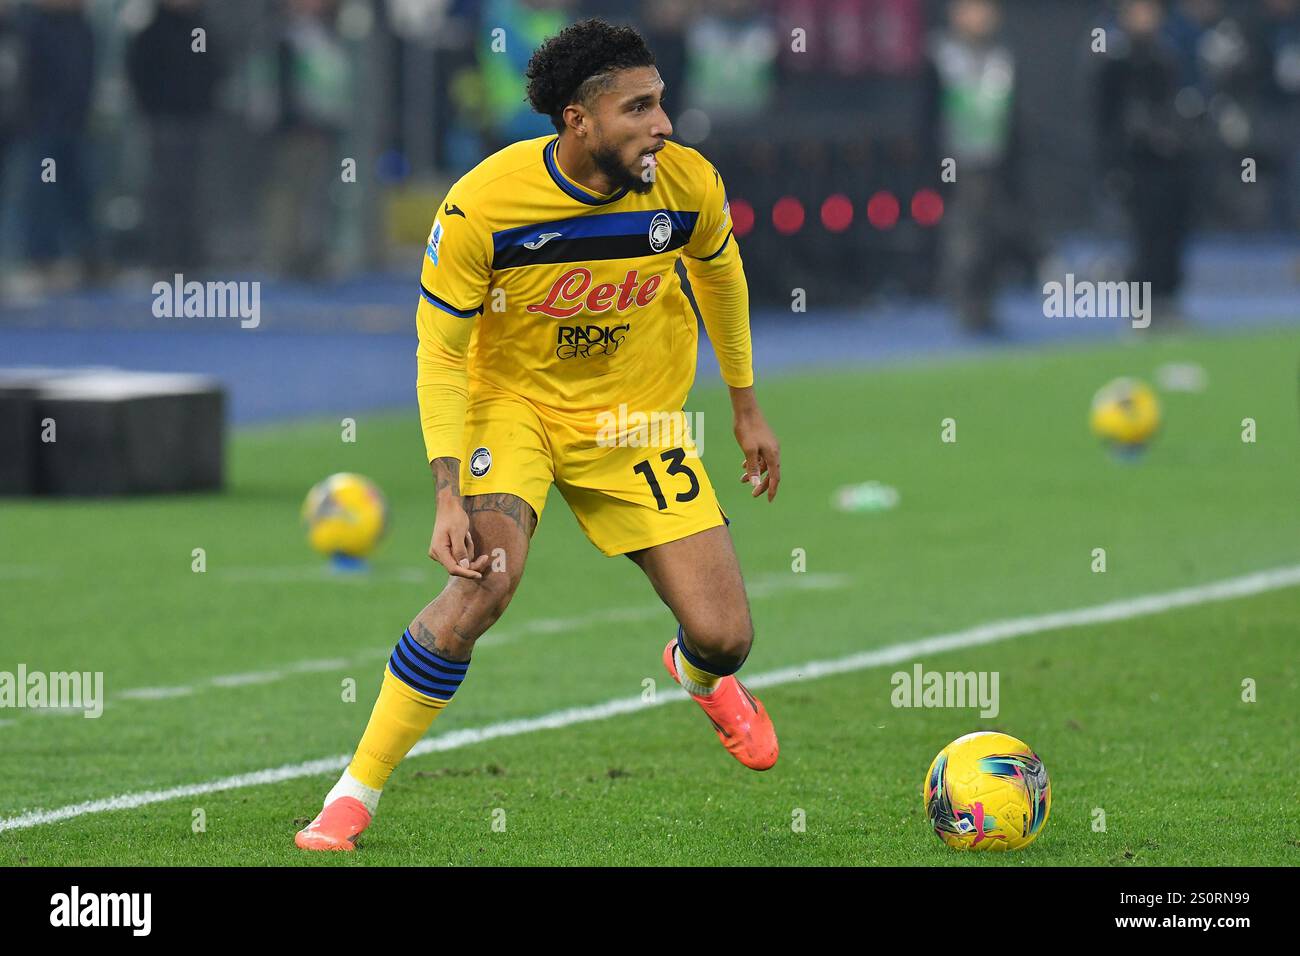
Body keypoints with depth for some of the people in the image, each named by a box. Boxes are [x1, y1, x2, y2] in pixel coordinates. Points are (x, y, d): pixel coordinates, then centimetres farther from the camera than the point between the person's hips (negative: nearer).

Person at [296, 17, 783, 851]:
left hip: (637, 420, 3)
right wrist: (450, 497, -24)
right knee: (485, 582, -30)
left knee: (725, 636, -4)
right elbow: (440, 356, -15)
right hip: (513, 403, -3)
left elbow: (720, 275, 8)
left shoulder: (690, 186, -16)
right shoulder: (481, 206, -25)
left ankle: (699, 675, 40)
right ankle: (354, 796, -16)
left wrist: (747, 407, 17)